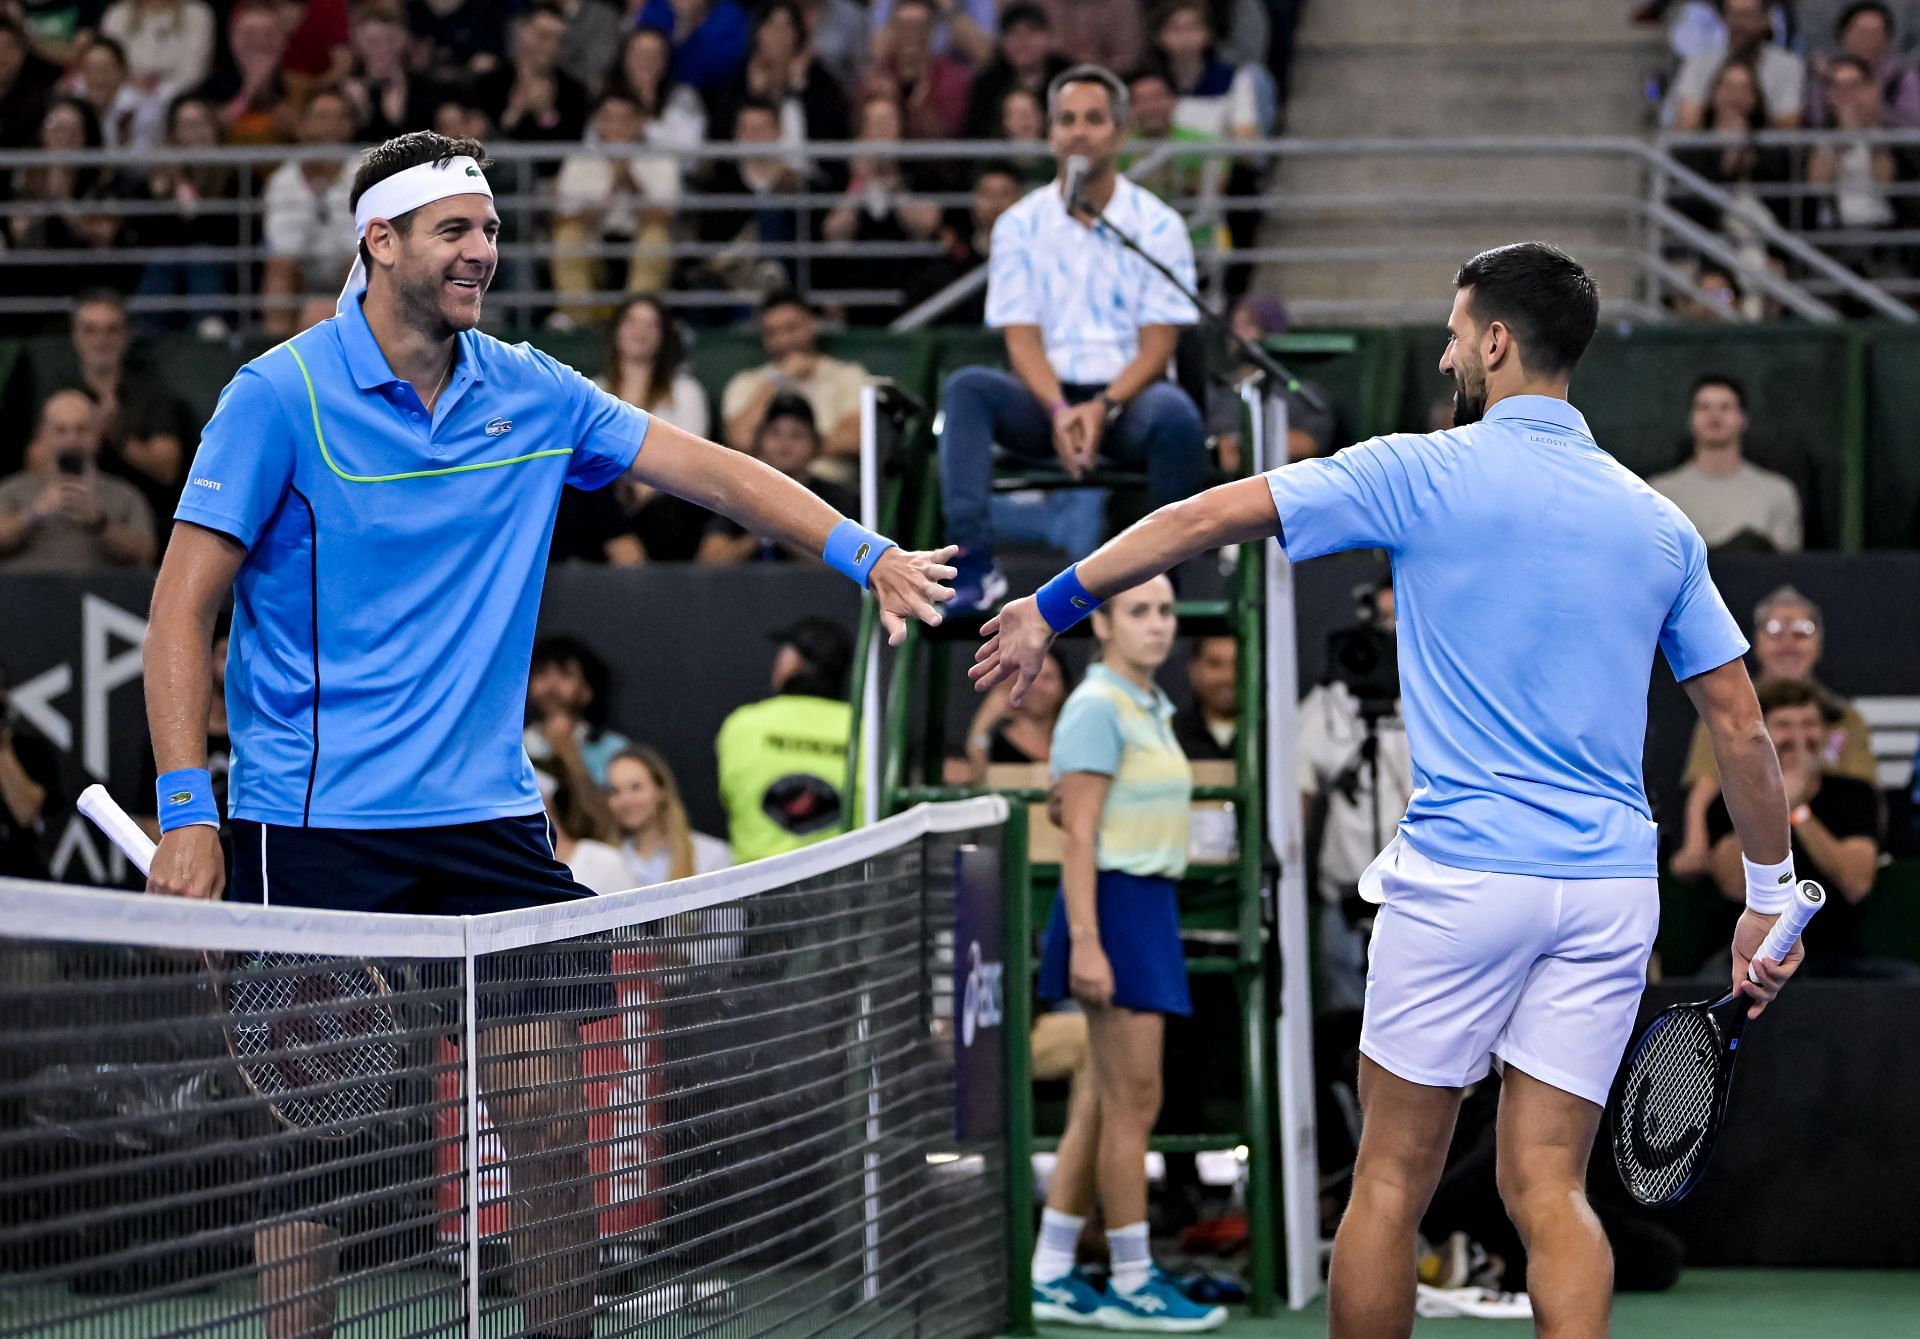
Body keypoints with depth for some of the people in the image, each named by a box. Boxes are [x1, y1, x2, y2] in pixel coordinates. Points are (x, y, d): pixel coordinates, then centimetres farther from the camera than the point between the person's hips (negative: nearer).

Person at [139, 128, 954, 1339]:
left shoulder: (531, 394, 7)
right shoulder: (280, 397, -7)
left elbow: (710, 468, 9)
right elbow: (183, 609, -7)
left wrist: (868, 554, -4)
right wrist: (186, 810, -15)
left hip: (487, 815, 5)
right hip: (314, 825, -4)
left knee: (552, 1121, 1)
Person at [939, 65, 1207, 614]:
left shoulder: (1158, 225, 2)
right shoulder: (1020, 225, 7)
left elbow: (1158, 346, -3)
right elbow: (1022, 339, 1)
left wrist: (1103, 408, -21)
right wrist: (1058, 411, -19)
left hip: (1127, 394, -2)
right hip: (1047, 399, 2)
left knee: (1175, 417, -36)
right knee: (967, 388, -28)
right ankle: (975, 565, -39)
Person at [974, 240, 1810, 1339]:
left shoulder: (1424, 473, -3)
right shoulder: (1662, 525, 9)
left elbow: (1208, 519, -1)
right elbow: (1742, 727, 10)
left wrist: (1052, 607, 9)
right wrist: (1770, 895, 18)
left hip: (1464, 871, -4)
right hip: (1612, 892, 4)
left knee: (1392, 1182, 6)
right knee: (1549, 1189, 2)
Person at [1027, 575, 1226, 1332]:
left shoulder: (1151, 709, 16)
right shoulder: (1098, 707, -11)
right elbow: (1078, 835, -16)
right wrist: (1086, 942, -22)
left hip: (1151, 906, 9)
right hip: (1115, 904, -9)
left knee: (1108, 1105, 10)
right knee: (1133, 1102, -6)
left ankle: (1050, 1277, 13)